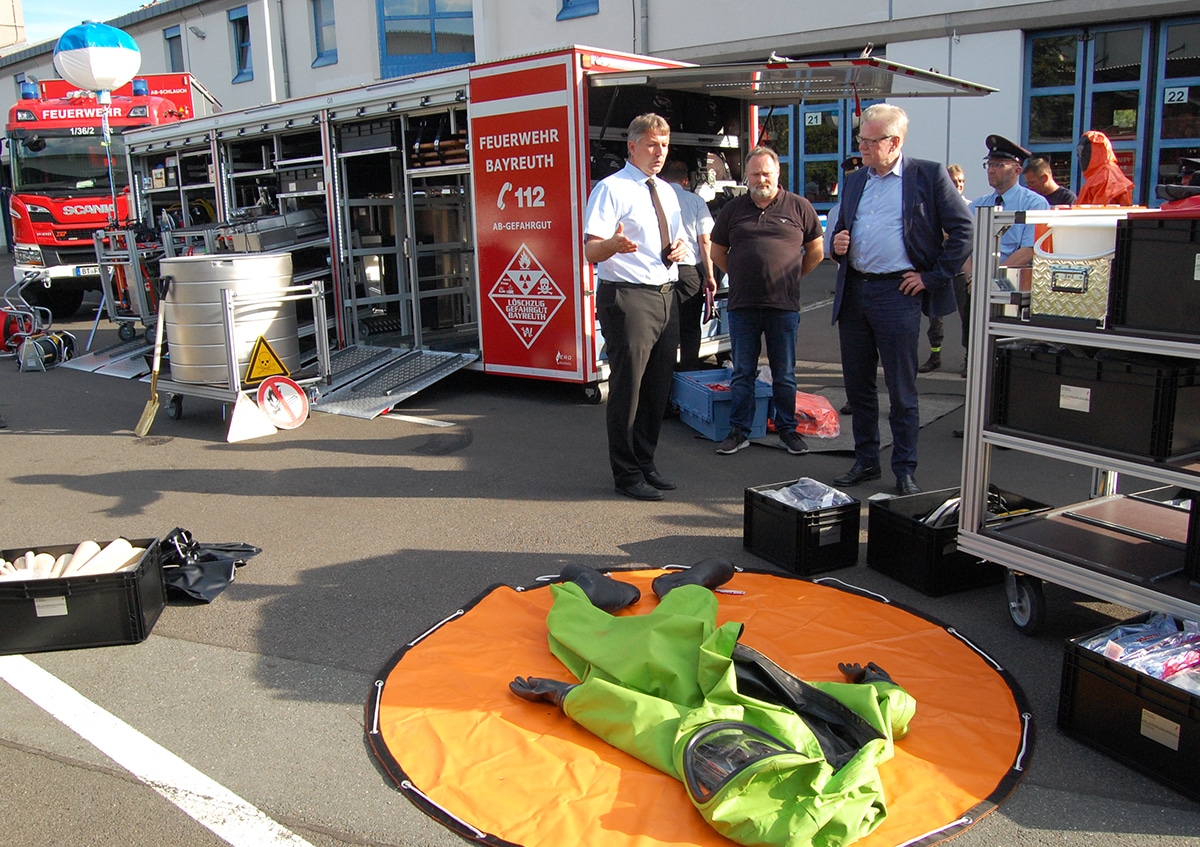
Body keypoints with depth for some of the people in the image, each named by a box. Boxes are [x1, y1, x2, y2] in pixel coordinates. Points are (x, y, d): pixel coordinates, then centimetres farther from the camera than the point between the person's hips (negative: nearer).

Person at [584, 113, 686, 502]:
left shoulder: (667, 192, 17)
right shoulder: (611, 189, -7)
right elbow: (592, 250, -16)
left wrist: (677, 251, 4)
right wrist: (614, 244, -38)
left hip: (666, 296, 8)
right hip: (629, 298, -8)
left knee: (659, 387, 13)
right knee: (627, 388, -3)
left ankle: (645, 463, 27)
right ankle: (627, 474, 9)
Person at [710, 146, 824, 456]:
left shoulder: (798, 207, 4)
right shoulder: (733, 209, 8)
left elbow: (816, 252, 11)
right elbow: (718, 253, 16)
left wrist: (790, 277, 9)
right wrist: (743, 276, 11)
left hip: (784, 305, -1)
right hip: (742, 305, 1)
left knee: (785, 375, 8)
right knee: (742, 373, 8)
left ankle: (787, 429, 21)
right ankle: (739, 431, 17)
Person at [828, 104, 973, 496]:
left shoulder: (929, 175, -3)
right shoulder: (854, 181, 14)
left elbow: (964, 230, -4)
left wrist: (933, 276, -7)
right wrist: (838, 245, 2)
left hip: (897, 294, -6)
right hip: (853, 292, 6)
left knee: (902, 390, 0)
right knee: (857, 384, 11)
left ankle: (905, 470, 11)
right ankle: (866, 460, 25)